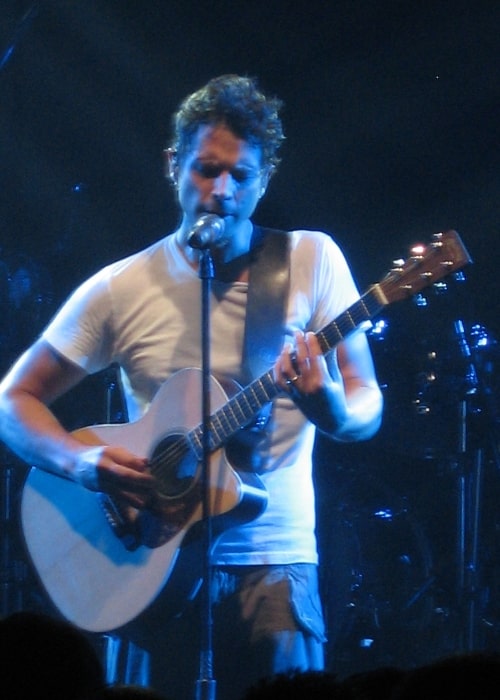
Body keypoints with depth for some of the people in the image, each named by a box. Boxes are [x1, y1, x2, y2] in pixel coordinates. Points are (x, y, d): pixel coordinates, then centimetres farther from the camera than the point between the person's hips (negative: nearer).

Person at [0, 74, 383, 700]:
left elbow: (367, 409, -2)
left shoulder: (312, 260, 0)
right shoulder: (121, 289, 1)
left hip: (275, 561, 0)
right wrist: (83, 462, -14)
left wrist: (332, 408, -26)